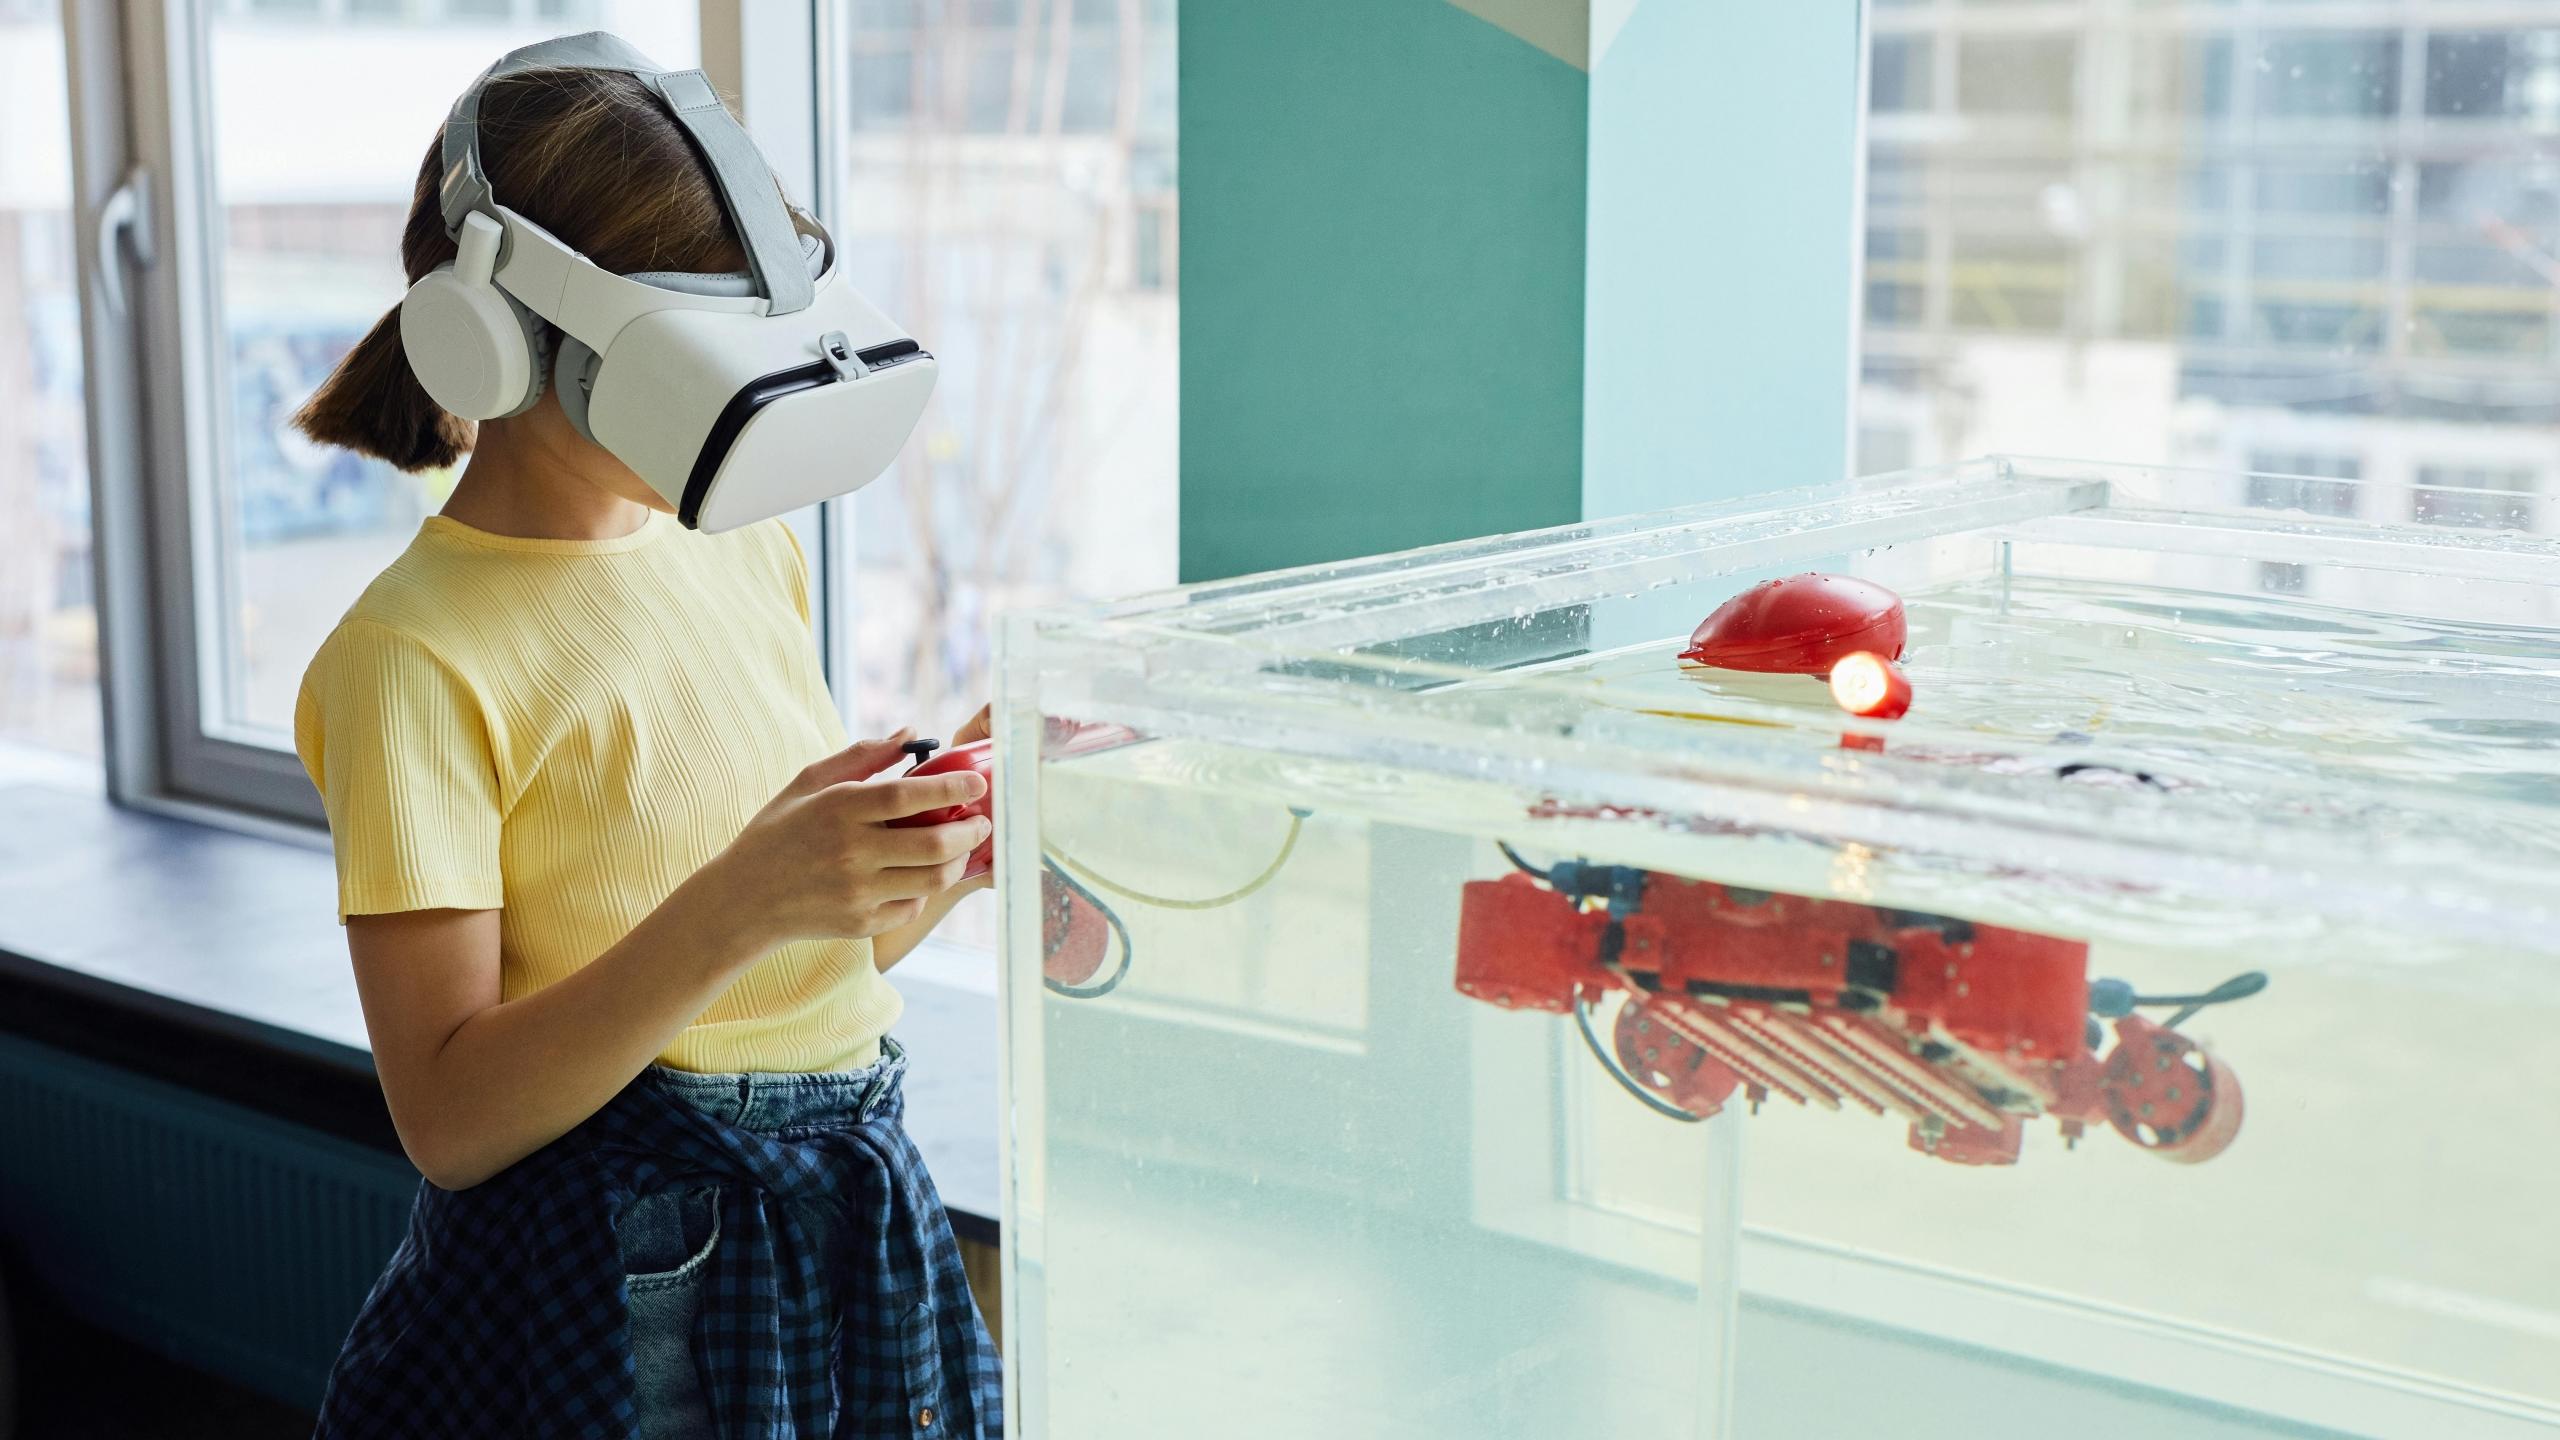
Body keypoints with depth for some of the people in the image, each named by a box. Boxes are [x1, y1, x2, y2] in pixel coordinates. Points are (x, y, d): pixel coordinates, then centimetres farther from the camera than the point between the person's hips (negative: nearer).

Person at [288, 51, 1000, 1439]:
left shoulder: (749, 545, 7)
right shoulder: (417, 655, -15)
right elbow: (449, 1120, -20)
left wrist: (942, 829, -7)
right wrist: (736, 906, -31)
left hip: (857, 1218, 6)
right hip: (616, 1283, -6)